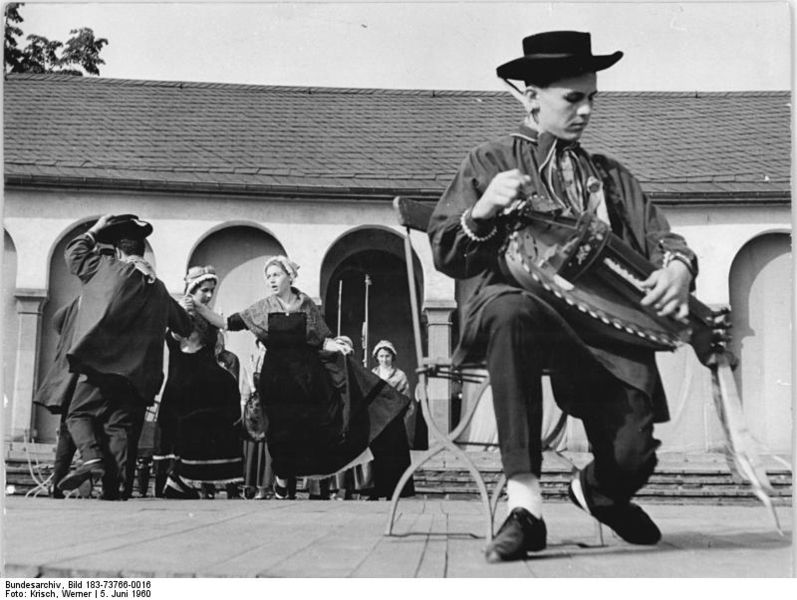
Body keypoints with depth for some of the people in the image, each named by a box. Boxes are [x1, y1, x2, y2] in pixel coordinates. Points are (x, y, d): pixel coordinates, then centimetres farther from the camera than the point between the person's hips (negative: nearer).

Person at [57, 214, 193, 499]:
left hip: (100, 363, -3)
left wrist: (96, 230, 29)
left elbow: (73, 251, 19)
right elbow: (184, 325, 22)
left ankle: (92, 457, -21)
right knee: (121, 426, 6)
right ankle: (114, 486, -3)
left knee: (79, 414, 5)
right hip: (137, 373, 4)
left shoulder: (105, 267, 3)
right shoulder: (158, 287, 14)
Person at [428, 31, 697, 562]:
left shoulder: (611, 176, 26)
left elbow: (660, 238, 16)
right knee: (512, 311, -42)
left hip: (605, 325, 3)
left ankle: (596, 492, 25)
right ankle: (525, 506, -36)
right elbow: (447, 257, 7)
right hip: (523, 303, -3)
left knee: (632, 455, -18)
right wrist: (484, 211, -14)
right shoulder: (489, 163, 14)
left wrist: (678, 266, -8)